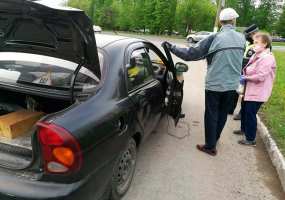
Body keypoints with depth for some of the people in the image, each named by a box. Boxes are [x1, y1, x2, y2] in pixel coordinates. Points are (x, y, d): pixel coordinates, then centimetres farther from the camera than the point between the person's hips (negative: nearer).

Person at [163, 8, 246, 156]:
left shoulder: (214, 38, -17)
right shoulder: (241, 38, 0)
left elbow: (191, 54, -16)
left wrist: (171, 47, -6)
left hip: (215, 85, -5)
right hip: (232, 84, 5)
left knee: (211, 115, 8)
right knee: (223, 113, 19)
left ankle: (210, 146, 18)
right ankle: (214, 139, 38)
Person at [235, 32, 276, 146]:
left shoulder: (267, 58, -20)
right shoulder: (256, 55, 9)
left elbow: (260, 76, -26)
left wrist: (245, 77, -16)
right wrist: (244, 75, 1)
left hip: (257, 93, -9)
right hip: (250, 90, 9)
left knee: (250, 114, -2)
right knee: (244, 110, 22)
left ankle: (251, 139, 11)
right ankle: (244, 129, 43)